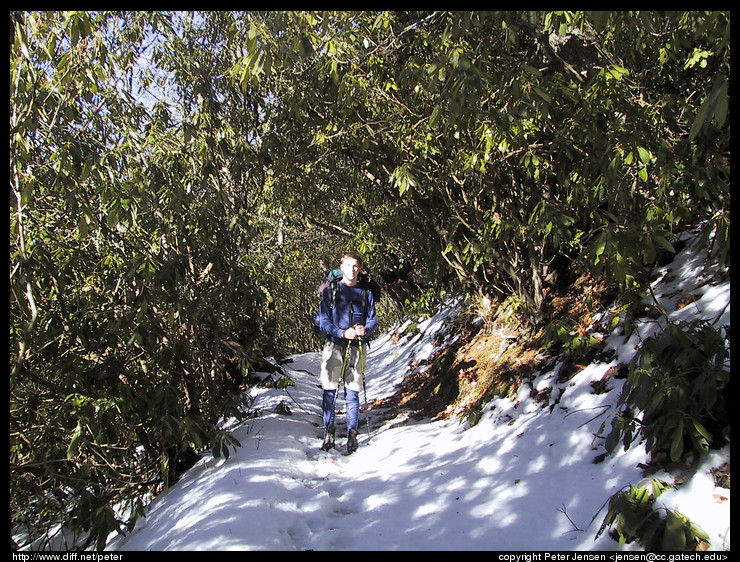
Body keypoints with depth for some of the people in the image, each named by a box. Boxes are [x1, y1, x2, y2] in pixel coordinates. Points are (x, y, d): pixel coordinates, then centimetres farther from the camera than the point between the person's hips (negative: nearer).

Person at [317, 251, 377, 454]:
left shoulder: (366, 293, 13)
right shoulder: (330, 291, 7)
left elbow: (373, 319, 12)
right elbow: (323, 320, 1)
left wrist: (365, 330, -11)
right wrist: (342, 333, -14)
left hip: (356, 347, 1)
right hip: (334, 345, -1)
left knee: (352, 392, 1)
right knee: (329, 390, -1)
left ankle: (352, 433, 8)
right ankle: (328, 432, 9)